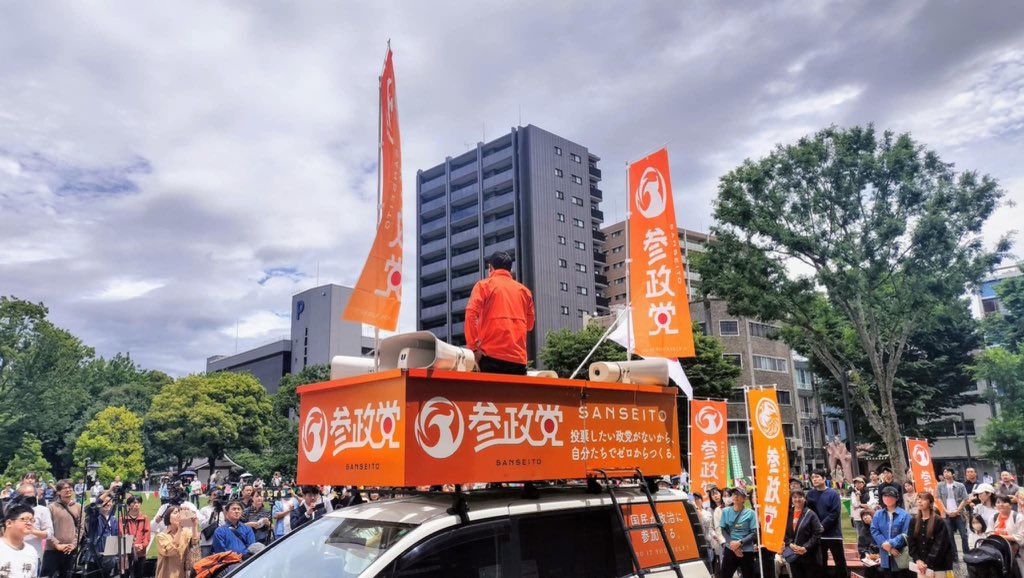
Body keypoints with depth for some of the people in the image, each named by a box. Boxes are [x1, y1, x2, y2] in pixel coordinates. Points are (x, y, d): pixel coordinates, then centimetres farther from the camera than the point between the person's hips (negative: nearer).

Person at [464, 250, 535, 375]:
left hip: (492, 355, -3)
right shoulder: (524, 291, 16)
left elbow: (471, 314, -8)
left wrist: (473, 347, -8)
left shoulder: (484, 285, 6)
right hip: (519, 357, 3)